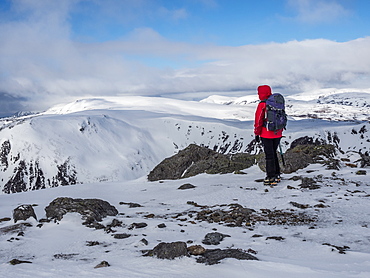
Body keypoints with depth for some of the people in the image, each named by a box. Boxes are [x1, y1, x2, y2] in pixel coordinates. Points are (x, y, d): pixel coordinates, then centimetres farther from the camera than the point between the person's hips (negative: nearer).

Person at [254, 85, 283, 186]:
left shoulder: (262, 104, -13)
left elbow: (258, 120, -11)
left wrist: (257, 134, -3)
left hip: (266, 134, -6)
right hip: (277, 134, 6)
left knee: (269, 155, 0)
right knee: (274, 153, 19)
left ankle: (271, 178, 3)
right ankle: (277, 175, 23)